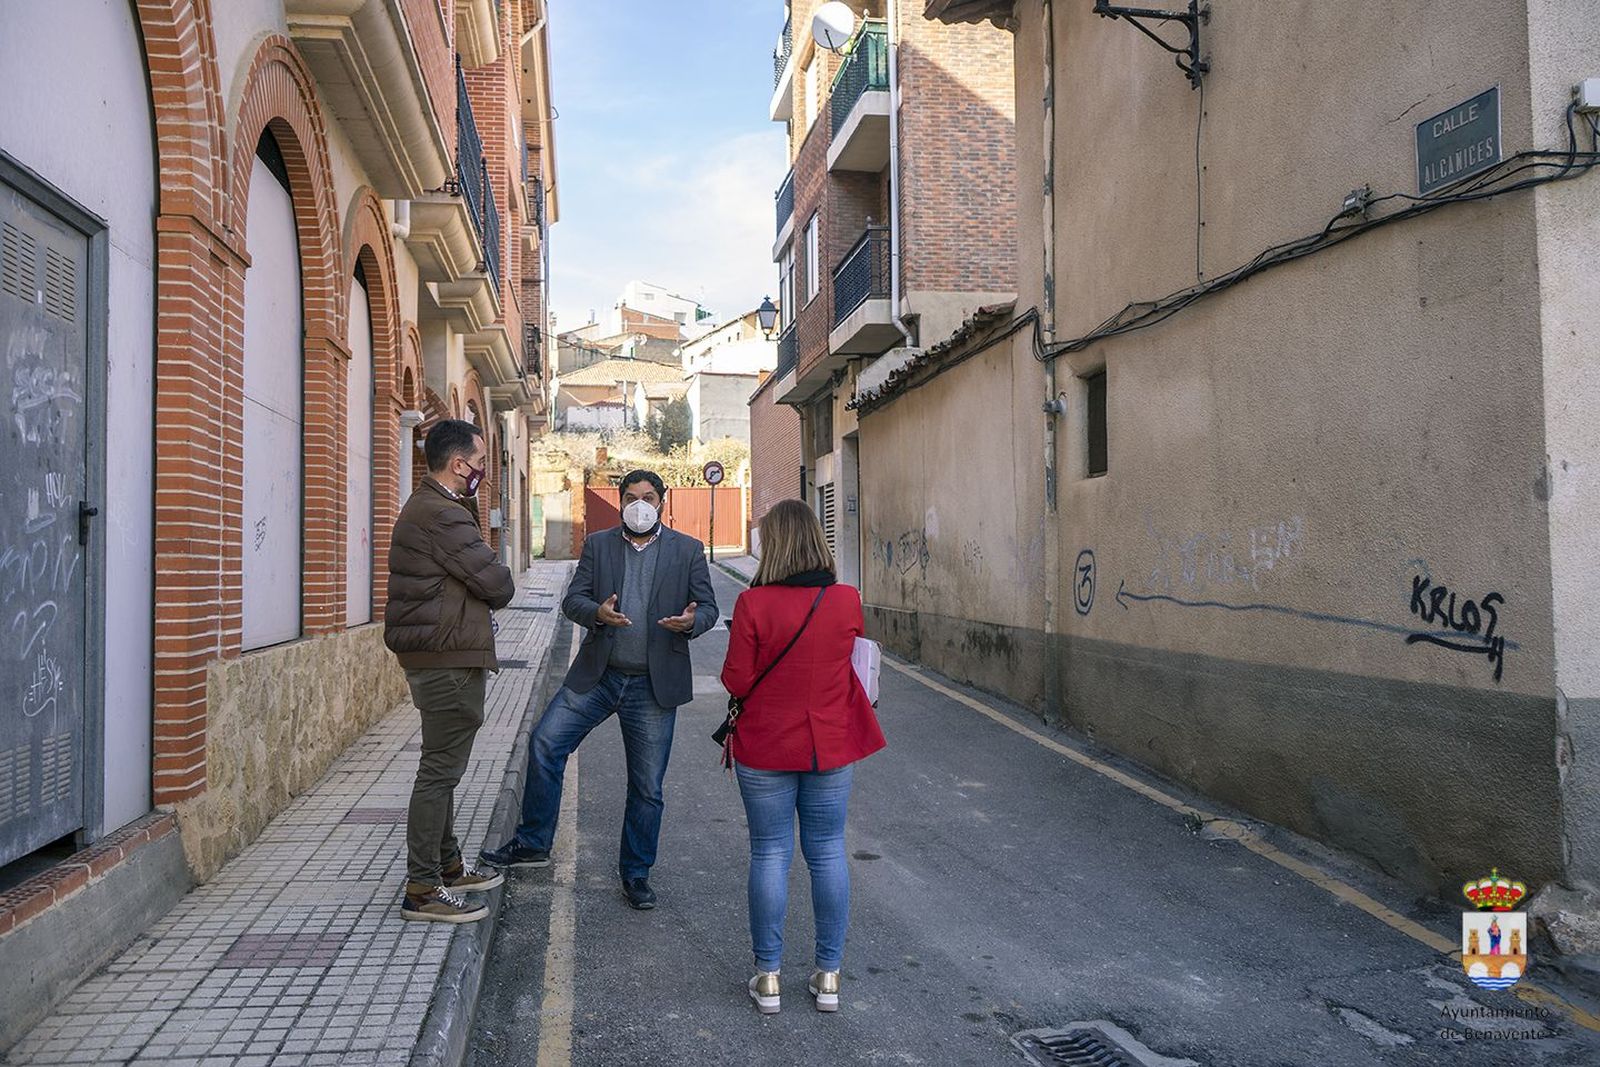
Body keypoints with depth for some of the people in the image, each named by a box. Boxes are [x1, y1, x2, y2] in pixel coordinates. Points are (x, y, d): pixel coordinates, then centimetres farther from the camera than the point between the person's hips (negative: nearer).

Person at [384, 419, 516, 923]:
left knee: (443, 766, 19)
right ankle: (422, 890, 1)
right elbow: (498, 584, -18)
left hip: (438, 656, 11)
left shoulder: (427, 506, 17)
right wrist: (498, 590, 2)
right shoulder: (441, 515, -19)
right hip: (449, 659, -11)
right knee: (441, 769, -5)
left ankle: (447, 865, 31)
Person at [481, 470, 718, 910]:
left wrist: (691, 621, -21)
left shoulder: (687, 550, 3)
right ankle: (532, 843, 9)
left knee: (647, 787, 5)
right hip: (597, 675, 2)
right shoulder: (598, 544, 7)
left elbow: (708, 606, 2)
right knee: (544, 743, -9)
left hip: (653, 685, -1)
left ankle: (636, 874, 21)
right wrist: (598, 612, -21)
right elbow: (572, 599, 2)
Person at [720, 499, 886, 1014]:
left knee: (770, 855, 8)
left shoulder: (753, 604, -15)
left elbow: (736, 681, -11)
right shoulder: (847, 601, -6)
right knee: (828, 853, 12)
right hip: (830, 748, 2)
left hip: (765, 750, -2)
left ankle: (767, 976, 16)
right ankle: (828, 975, 20)